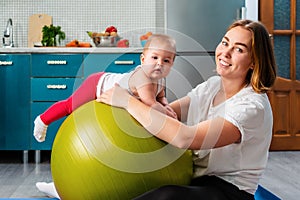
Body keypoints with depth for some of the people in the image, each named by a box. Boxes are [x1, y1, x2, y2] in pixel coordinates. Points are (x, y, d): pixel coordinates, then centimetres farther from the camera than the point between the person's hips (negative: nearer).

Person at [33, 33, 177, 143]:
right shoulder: (143, 77, -43)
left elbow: (161, 97, 4)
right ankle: (43, 120, 36)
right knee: (70, 105, 13)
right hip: (97, 85, -8)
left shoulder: (160, 80, -15)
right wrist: (166, 113, -36)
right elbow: (150, 103, -52)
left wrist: (165, 105, -18)